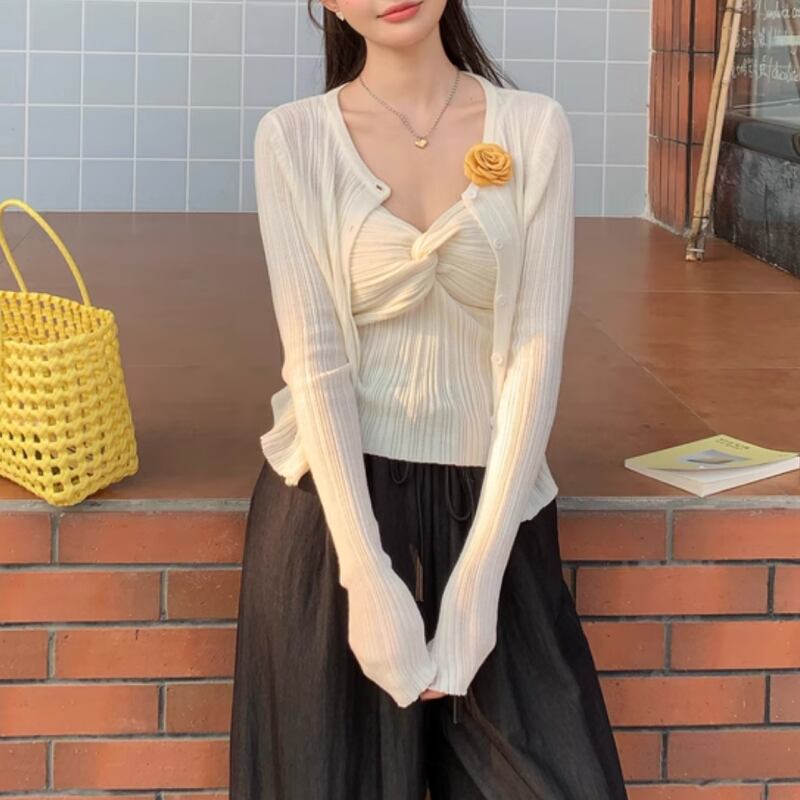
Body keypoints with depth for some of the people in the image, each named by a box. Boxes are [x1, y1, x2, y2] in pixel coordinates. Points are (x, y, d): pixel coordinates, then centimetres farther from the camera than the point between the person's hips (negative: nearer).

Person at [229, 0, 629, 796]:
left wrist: (478, 574, -13)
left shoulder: (535, 127, 0)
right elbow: (315, 359, -9)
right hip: (336, 498, -1)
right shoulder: (294, 137, -4)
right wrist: (369, 579, -16)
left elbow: (537, 349, -6)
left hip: (489, 500, 1)